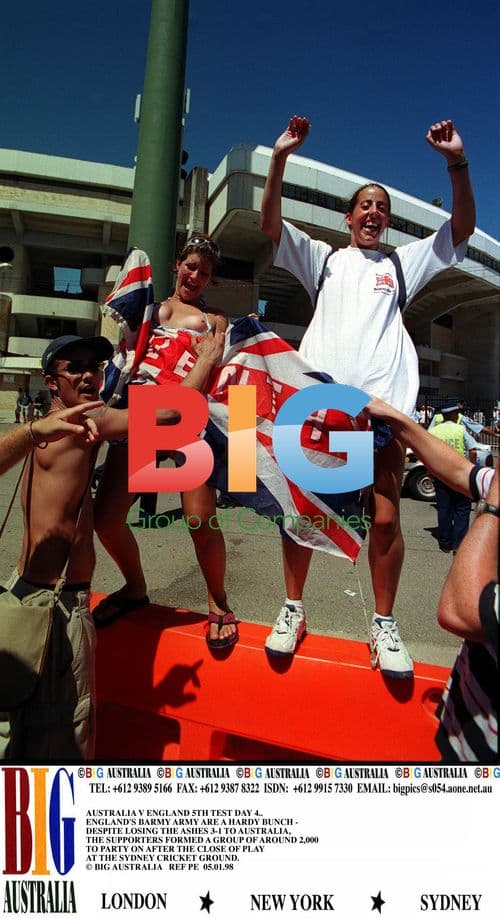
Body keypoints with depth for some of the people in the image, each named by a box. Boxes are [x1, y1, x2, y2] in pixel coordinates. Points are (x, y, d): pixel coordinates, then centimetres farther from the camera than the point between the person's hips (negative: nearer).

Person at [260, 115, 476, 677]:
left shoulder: (403, 263, 22)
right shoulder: (323, 258, 21)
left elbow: (462, 229, 13)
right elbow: (270, 225, 10)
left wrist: (457, 162, 2)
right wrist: (280, 158, 0)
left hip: (383, 402, 1)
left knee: (386, 517, -3)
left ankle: (384, 624, 14)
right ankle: (294, 611, 17)